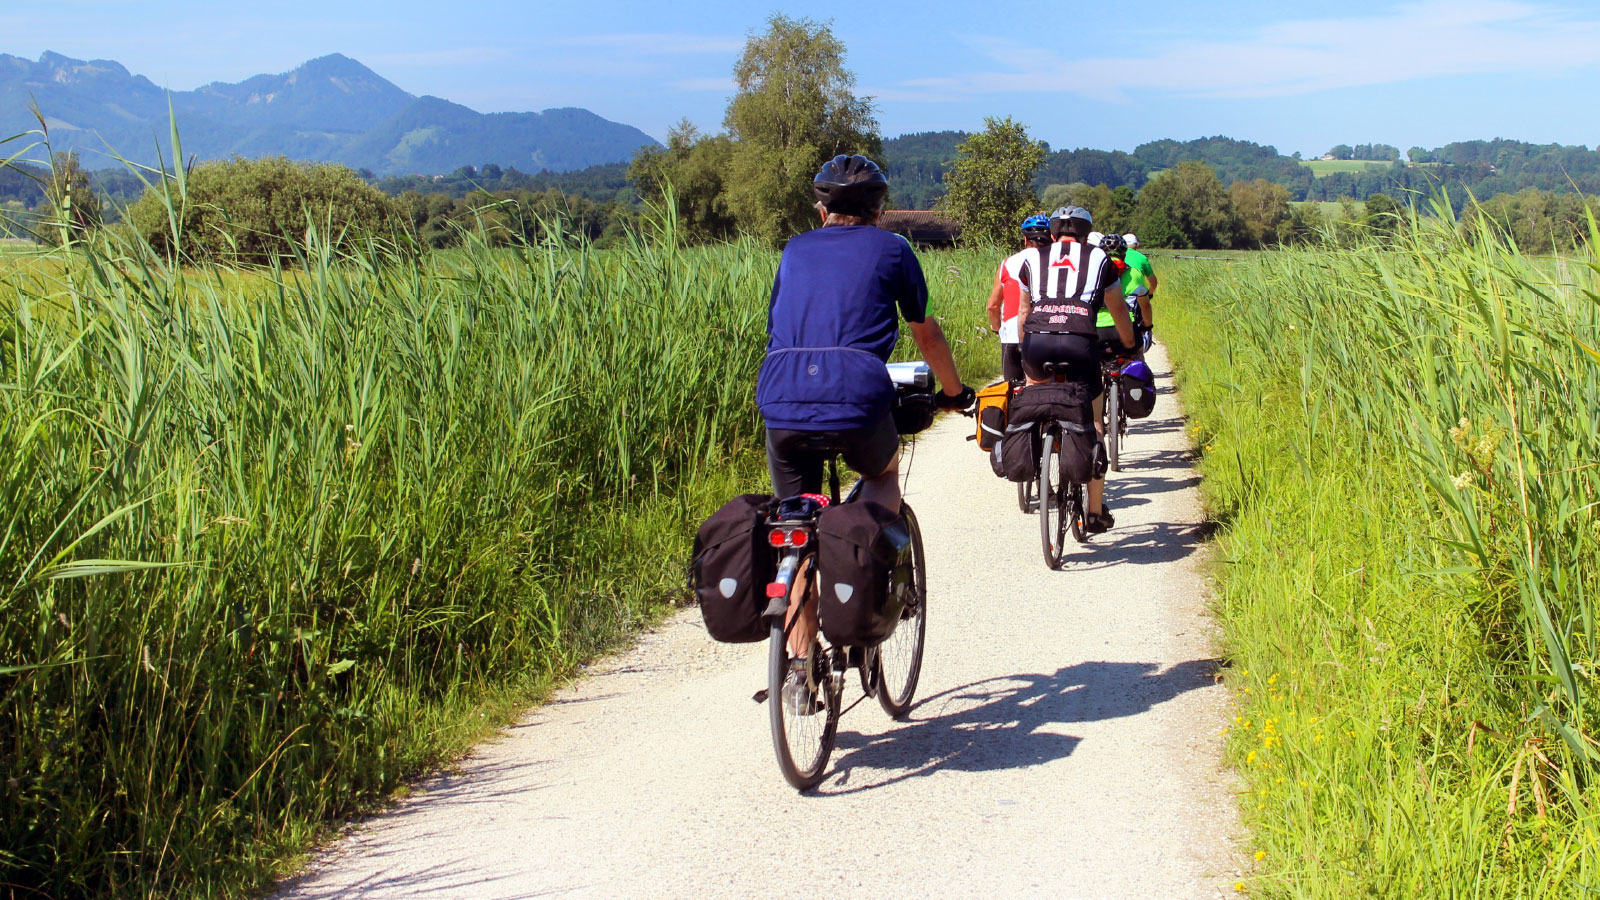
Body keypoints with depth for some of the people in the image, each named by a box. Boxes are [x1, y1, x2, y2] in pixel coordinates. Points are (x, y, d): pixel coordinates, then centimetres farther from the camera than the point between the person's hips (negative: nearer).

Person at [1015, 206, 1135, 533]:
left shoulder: (1033, 259, 24)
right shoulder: (1099, 259, 22)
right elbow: (1118, 311, 32)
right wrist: (1131, 346, 50)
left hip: (1037, 341, 1)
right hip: (1080, 342, -1)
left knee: (1035, 384, 36)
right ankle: (1096, 511, 16)